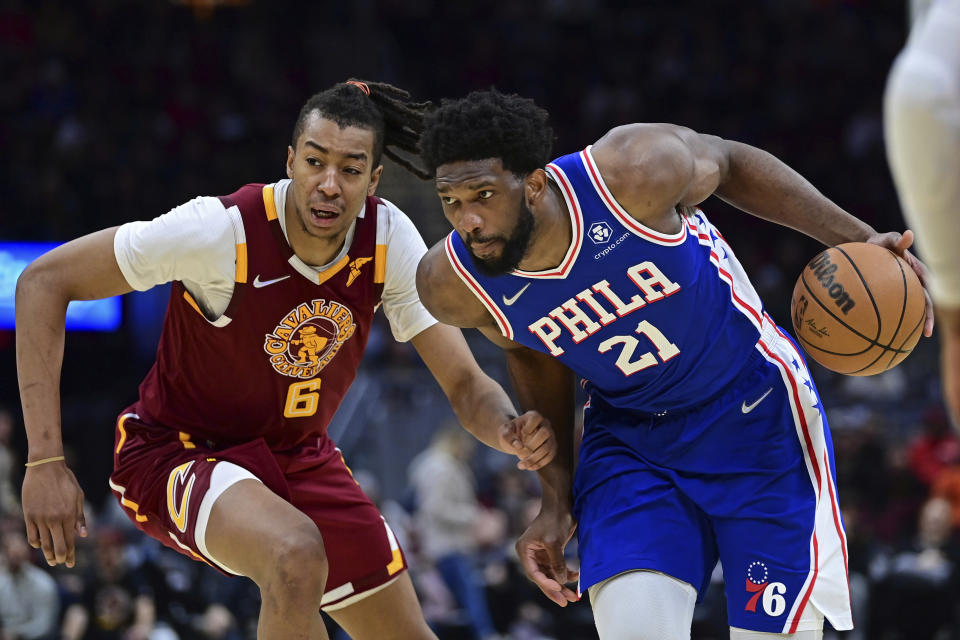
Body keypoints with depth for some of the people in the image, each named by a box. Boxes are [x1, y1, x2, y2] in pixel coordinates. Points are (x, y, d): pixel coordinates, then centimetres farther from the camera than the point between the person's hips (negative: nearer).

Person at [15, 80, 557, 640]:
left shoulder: (390, 239, -16)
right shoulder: (221, 231, -29)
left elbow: (465, 385, -11)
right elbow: (44, 282, -24)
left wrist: (512, 431, -37)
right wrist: (46, 461, -29)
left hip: (299, 457, 6)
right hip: (179, 450, -6)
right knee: (297, 556, -36)